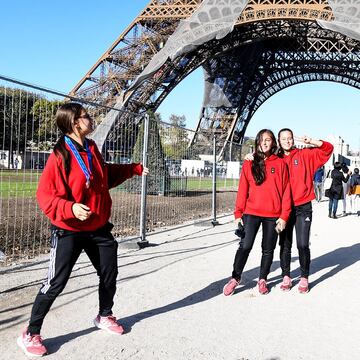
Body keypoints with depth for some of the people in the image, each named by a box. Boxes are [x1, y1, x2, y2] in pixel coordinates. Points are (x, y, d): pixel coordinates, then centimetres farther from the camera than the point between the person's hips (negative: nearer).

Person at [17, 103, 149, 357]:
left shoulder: (92, 148, 3)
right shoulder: (60, 156, -19)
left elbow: (107, 175, 20)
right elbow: (45, 195, -21)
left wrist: (134, 169, 18)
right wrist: (70, 208, -37)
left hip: (98, 228, 7)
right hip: (69, 231, -7)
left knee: (109, 275, 16)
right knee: (55, 283, -3)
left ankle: (105, 316, 41)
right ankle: (31, 334, 15)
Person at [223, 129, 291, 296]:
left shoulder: (280, 164, 3)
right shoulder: (249, 163, 4)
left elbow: (286, 191, 0)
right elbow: (243, 190, 3)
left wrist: (284, 216, -5)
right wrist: (238, 213, -1)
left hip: (273, 215, 0)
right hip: (251, 212, 0)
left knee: (268, 249, 11)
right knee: (245, 246, -4)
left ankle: (262, 279, 28)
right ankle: (235, 278, 14)